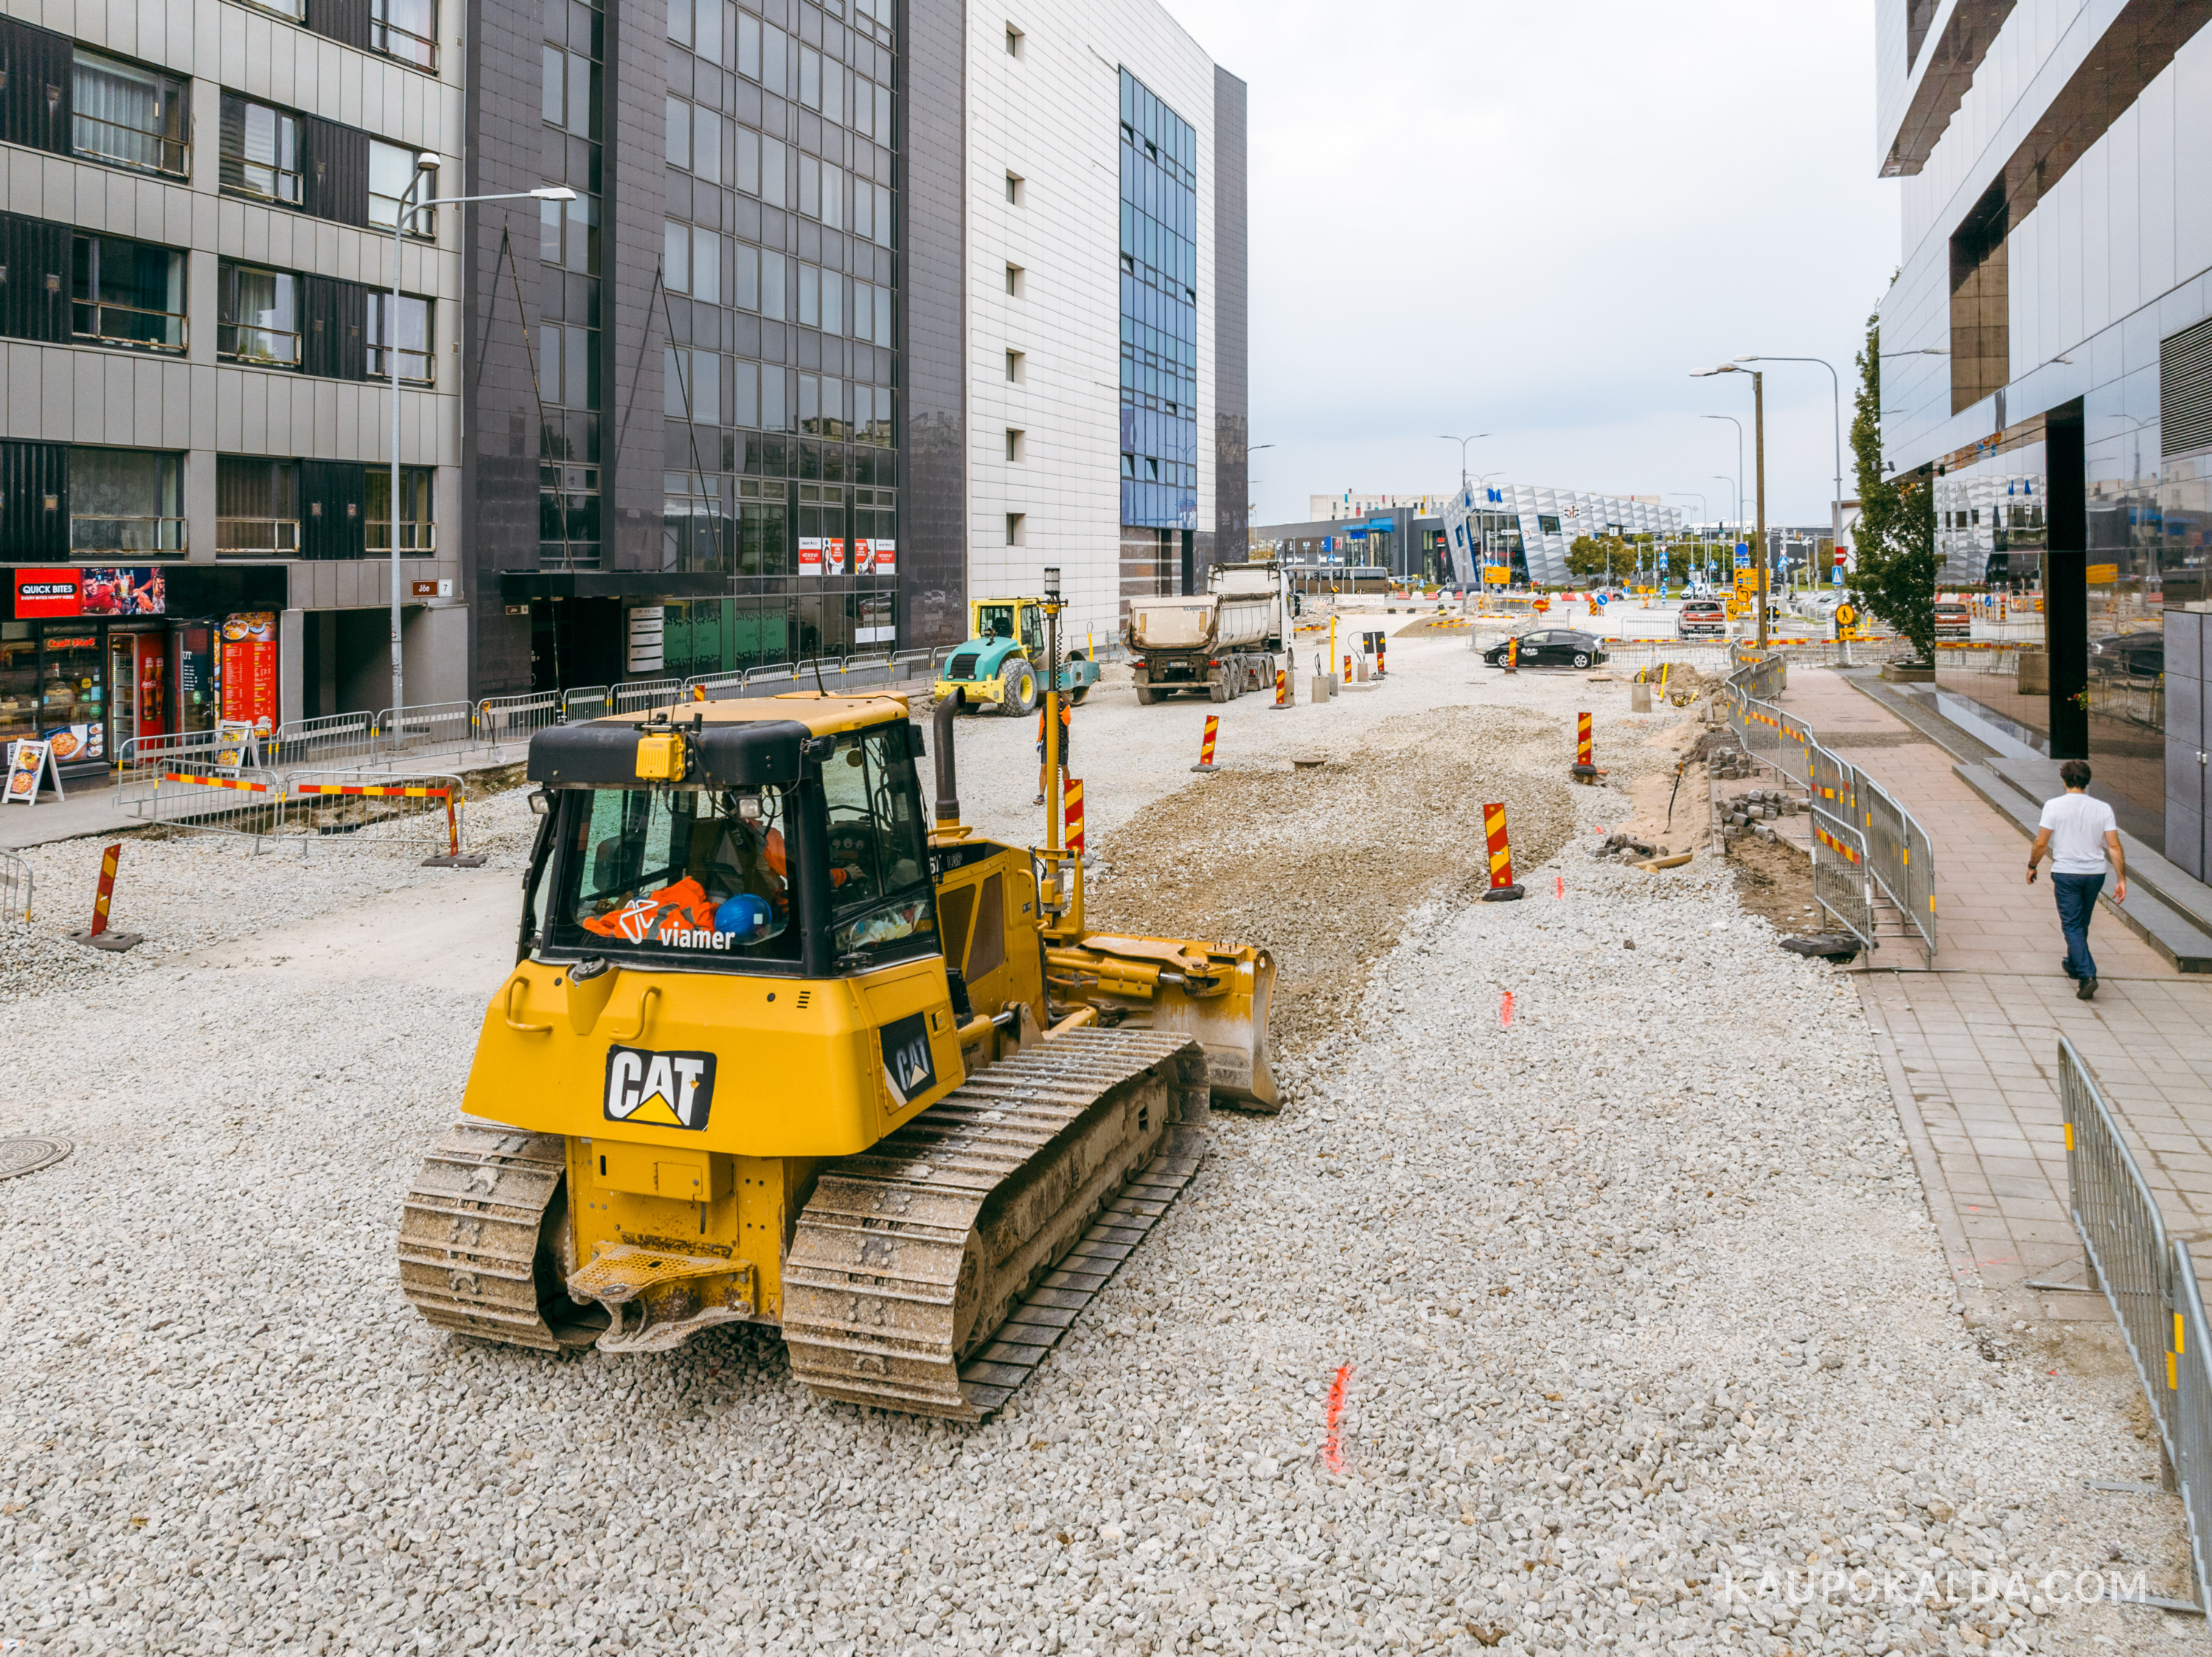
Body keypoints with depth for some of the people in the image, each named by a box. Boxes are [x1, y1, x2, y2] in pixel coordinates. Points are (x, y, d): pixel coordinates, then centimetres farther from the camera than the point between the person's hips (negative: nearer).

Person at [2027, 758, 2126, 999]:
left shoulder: (2054, 806, -10)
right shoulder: (2103, 808, -2)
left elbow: (2041, 843, -8)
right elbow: (2114, 847, -4)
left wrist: (2032, 866, 8)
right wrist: (2122, 880, 0)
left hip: (2066, 873, -4)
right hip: (2095, 873, 4)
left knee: (2072, 926, 0)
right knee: (2082, 924, 21)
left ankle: (2087, 975, -15)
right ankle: (2074, 965, 39)